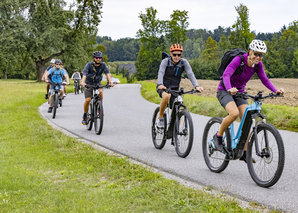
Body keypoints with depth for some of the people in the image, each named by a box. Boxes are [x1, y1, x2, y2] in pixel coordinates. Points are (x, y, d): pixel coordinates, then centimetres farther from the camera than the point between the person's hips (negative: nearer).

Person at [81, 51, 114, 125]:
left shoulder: (103, 65, -13)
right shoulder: (89, 65, -20)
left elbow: (107, 73, -24)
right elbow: (84, 74, -32)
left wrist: (110, 82, -43)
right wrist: (82, 82, -52)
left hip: (97, 83, 2)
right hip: (88, 83, -2)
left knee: (100, 92, -31)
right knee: (88, 100, -13)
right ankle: (85, 116, 9)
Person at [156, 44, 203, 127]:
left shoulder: (184, 62, -7)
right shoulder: (165, 61, -14)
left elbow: (190, 74, -17)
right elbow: (161, 73, -28)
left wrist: (196, 86, -34)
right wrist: (160, 84, -48)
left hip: (175, 89, 3)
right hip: (163, 88, -3)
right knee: (166, 96, -37)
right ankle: (160, 118, -18)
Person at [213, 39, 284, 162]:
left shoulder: (258, 64, -7)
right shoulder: (239, 60, -25)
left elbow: (264, 80, -8)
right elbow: (226, 74, -37)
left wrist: (276, 90, -25)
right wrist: (230, 88, -56)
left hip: (239, 93, 6)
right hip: (225, 91, -6)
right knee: (234, 113, -32)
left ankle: (244, 153, -1)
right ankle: (218, 136, -9)